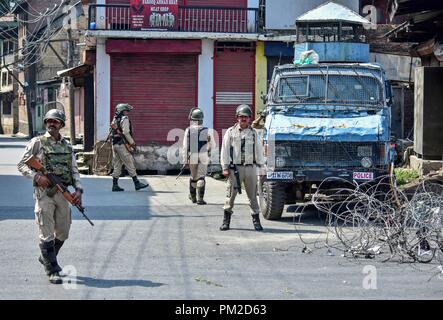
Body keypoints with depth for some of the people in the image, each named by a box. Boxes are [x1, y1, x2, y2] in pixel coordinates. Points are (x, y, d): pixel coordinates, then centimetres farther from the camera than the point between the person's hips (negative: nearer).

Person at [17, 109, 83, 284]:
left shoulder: (67, 146, 13)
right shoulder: (37, 143, -1)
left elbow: (74, 170, 13)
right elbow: (21, 165, -1)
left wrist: (78, 189, -3)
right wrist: (36, 177, -17)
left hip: (63, 193, 5)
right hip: (45, 193, -5)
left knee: (63, 232, 13)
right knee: (47, 234, -5)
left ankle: (47, 257, 36)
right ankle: (52, 271, -2)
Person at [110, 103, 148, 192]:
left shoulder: (115, 119, 18)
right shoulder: (125, 119, -8)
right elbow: (126, 132, -17)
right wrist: (132, 143, -10)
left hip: (114, 144, 8)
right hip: (122, 144, -8)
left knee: (117, 165, 10)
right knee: (130, 164, -5)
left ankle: (115, 185, 8)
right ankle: (137, 183, -4)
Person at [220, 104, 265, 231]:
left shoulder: (253, 133, 9)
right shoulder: (231, 132, 5)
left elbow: (259, 151, 13)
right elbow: (225, 151, 4)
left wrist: (260, 166, 7)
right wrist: (225, 167, -2)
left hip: (250, 168, 1)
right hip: (235, 168, -1)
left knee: (253, 195, 6)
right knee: (231, 194, -1)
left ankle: (256, 220, 12)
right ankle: (226, 220, 7)